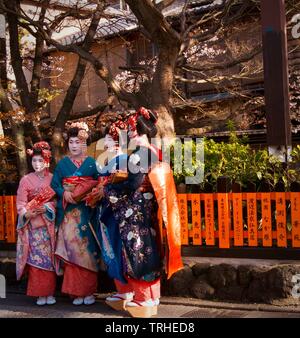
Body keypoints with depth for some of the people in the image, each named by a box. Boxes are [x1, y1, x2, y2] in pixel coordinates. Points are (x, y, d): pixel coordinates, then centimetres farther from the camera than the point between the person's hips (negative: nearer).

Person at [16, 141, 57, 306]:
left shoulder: (53, 179, 5)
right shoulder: (26, 180, 3)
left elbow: (58, 200, 2)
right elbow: (21, 203, -2)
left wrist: (46, 207, -15)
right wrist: (27, 213, -20)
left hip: (49, 224, 1)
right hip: (32, 224, -1)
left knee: (49, 257, 0)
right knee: (36, 258, -4)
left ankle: (50, 292, 7)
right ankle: (40, 294, 1)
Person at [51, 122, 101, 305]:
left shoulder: (92, 163, 6)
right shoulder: (63, 163, 10)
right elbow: (55, 184, 6)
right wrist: (64, 193, -12)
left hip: (87, 212, -1)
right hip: (68, 212, 1)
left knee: (87, 248, -3)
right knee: (71, 249, -4)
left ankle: (89, 290, 5)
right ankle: (76, 291, 3)